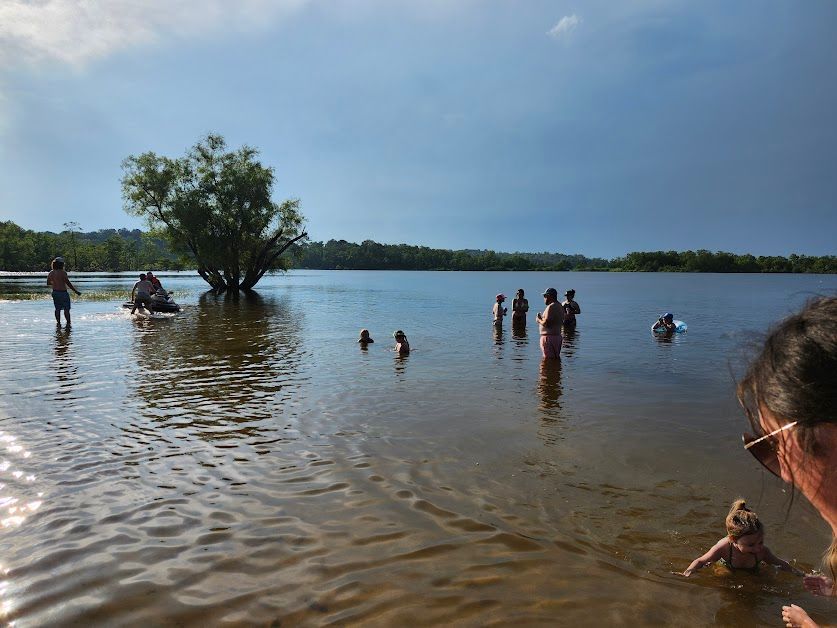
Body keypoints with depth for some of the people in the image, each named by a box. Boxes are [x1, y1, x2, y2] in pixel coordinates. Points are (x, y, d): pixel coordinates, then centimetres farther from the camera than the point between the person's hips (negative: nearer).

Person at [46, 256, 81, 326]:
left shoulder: (51, 273, 4)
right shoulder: (62, 272, -16)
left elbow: (48, 283, 15)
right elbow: (68, 283, -18)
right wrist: (76, 291, -14)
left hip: (55, 292, 7)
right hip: (63, 292, -7)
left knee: (57, 309, 14)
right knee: (66, 309, 1)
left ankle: (58, 322, 16)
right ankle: (68, 322, 3)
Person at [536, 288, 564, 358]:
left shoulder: (551, 307, -16)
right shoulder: (559, 306, 16)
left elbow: (546, 323, -24)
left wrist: (539, 320, -4)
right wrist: (542, 318, 15)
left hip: (549, 337, -10)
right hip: (557, 336, 10)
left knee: (549, 359, -7)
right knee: (556, 358, 14)